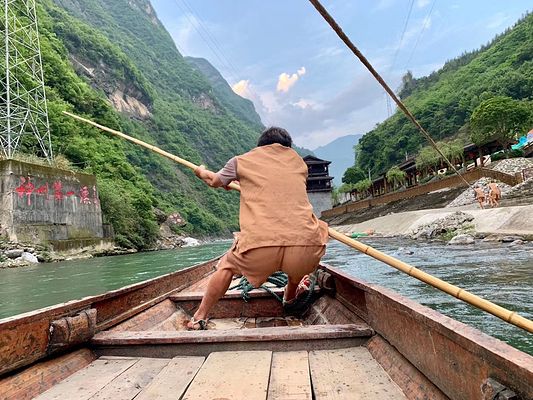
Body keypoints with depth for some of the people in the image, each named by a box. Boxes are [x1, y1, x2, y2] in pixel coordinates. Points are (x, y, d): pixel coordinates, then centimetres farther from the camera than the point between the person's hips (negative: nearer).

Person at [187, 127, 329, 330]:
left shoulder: (242, 160, 17)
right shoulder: (298, 161, 23)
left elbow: (214, 181, 35)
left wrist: (201, 172, 59)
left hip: (260, 248, -1)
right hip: (305, 250, 2)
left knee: (227, 265, 30)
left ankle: (199, 318, 32)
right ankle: (291, 295, 52)